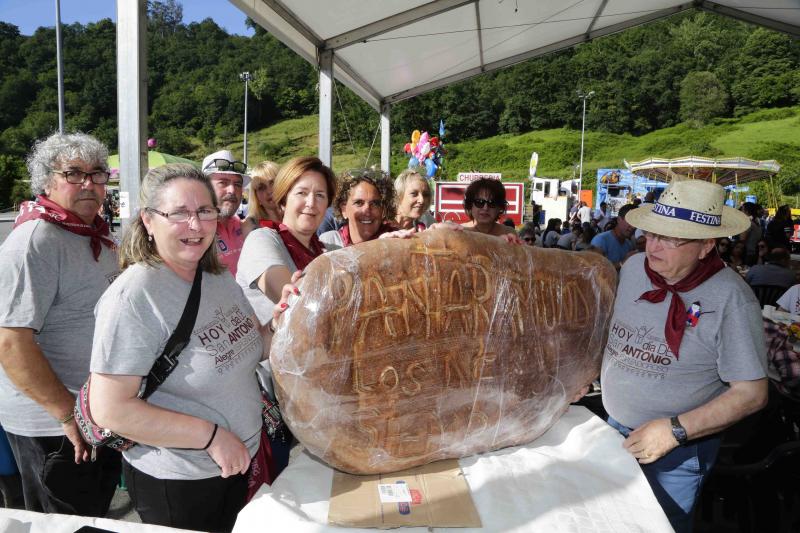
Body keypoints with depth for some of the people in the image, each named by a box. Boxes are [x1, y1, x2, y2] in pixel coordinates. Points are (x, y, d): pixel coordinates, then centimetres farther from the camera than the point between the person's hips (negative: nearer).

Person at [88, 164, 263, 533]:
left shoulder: (219, 278, -1)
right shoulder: (133, 296, -23)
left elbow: (252, 345, 10)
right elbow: (109, 410, -24)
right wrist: (210, 435, -23)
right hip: (174, 483, -7)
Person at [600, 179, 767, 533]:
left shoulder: (730, 298, -22)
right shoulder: (632, 267, -6)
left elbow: (751, 393, -18)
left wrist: (676, 431, -24)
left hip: (680, 449, -5)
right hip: (616, 426, 5)